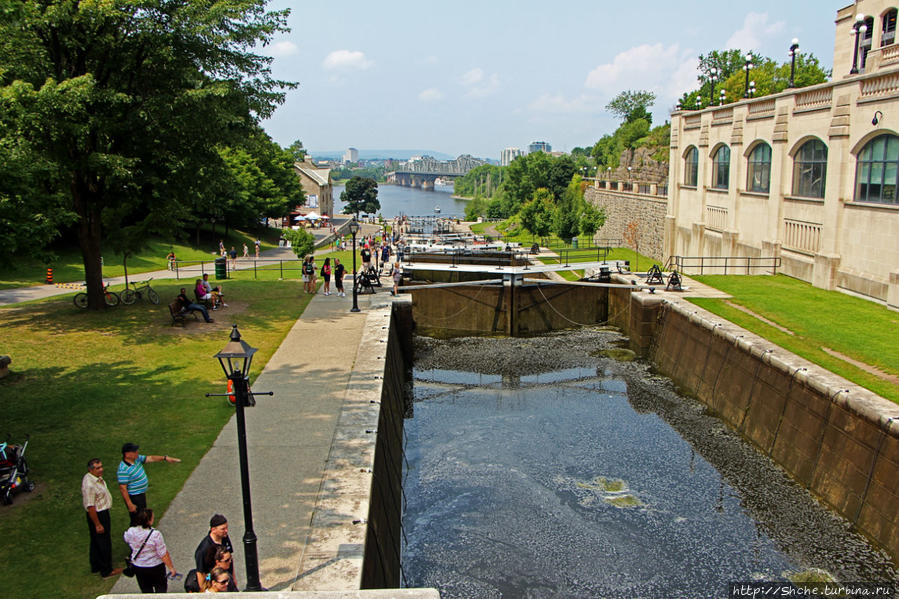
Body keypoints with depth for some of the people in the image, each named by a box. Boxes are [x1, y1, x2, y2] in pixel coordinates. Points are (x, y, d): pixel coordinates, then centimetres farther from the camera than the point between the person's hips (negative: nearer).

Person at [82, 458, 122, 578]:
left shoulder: (97, 477, 1)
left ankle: (96, 566, 38)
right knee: (103, 543, 4)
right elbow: (90, 507, -27)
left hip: (103, 512, 10)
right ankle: (106, 571, 17)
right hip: (97, 515, -10)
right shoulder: (89, 485, -30)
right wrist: (98, 524, -22)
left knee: (96, 541, 23)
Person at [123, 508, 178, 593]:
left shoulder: (131, 532, -16)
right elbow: (164, 554, -22)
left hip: (138, 566, 4)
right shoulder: (155, 534, -28)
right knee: (161, 587, 18)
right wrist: (171, 568, -12)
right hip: (155, 567, -4)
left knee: (146, 590, 21)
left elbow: (126, 539, 12)